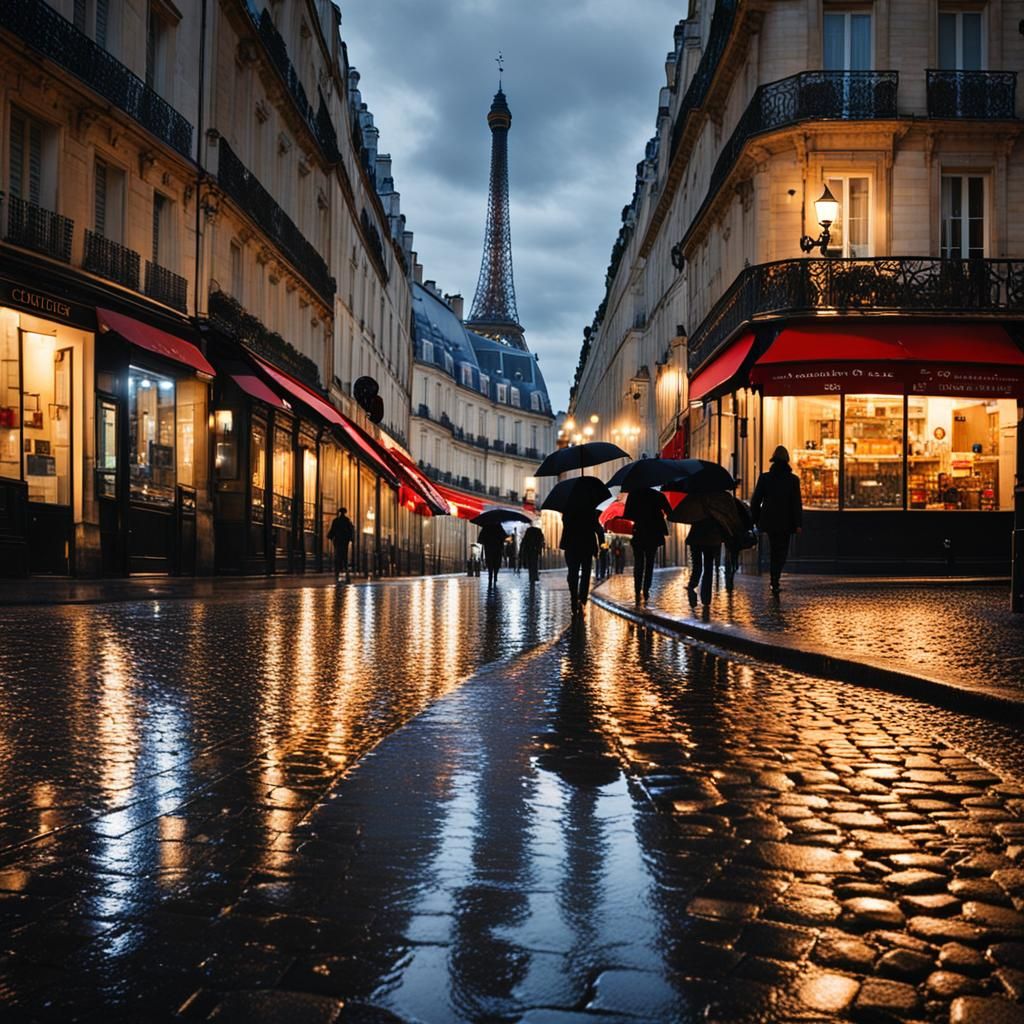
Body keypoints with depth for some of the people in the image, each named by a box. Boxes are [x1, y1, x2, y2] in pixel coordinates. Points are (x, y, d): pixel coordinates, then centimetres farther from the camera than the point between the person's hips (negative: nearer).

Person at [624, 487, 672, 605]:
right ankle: (646, 591, -1)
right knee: (649, 563, 9)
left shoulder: (633, 495, -4)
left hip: (639, 534, -1)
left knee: (638, 564, 7)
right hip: (654, 534, 1)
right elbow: (669, 513, -2)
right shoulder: (658, 495, -1)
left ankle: (637, 591, -4)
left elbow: (627, 515, -7)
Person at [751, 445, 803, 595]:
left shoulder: (764, 477, -3)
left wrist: (756, 519, 11)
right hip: (786, 521, -2)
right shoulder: (793, 479, -7)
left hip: (769, 520, 2)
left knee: (773, 549, 19)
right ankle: (775, 581, -10)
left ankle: (774, 581, 22)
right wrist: (798, 524, -5)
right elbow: (797, 503, -9)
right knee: (782, 551, 6)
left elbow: (755, 500, 0)